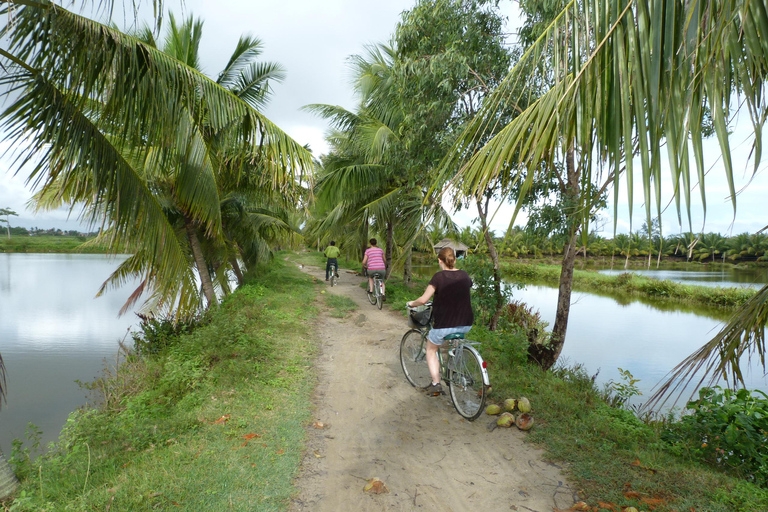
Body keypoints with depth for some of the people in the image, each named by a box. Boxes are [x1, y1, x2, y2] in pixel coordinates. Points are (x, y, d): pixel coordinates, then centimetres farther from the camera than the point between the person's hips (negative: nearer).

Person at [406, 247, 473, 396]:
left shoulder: (439, 277, -12)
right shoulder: (464, 275, 3)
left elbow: (423, 300, -14)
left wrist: (411, 304, 5)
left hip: (444, 324, -5)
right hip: (466, 324, 5)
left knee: (431, 350, 18)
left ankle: (436, 384, 12)